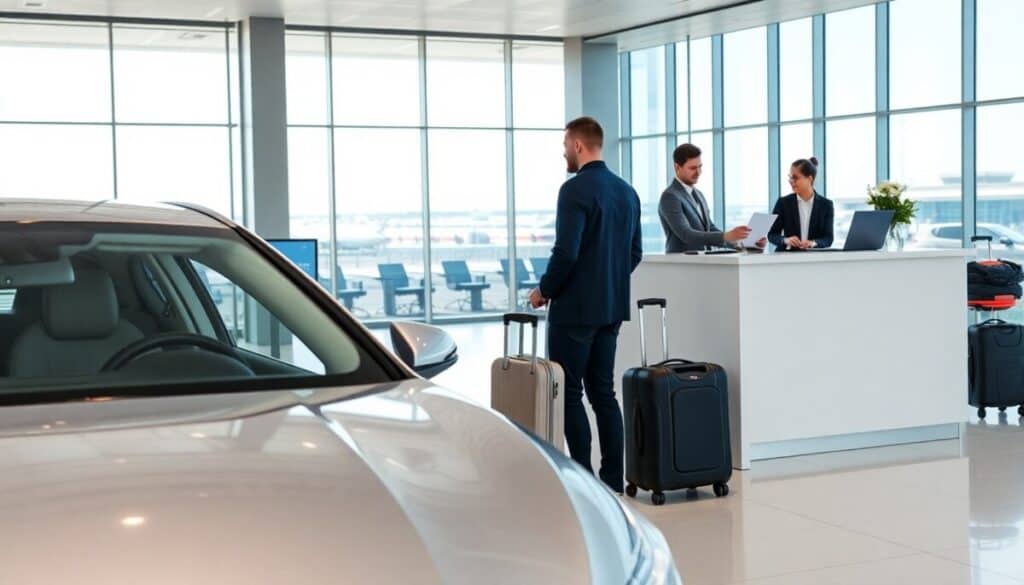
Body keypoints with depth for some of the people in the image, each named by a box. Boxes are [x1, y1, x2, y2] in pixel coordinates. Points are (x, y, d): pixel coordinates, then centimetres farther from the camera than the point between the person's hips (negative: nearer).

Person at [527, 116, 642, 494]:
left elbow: (566, 252, -21)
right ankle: (612, 478, 13)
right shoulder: (627, 191, 10)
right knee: (602, 391, 12)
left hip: (575, 307, -8)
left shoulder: (575, 190, -15)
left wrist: (544, 290, -6)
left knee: (569, 393, 0)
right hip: (612, 307, 8)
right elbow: (635, 253, 14)